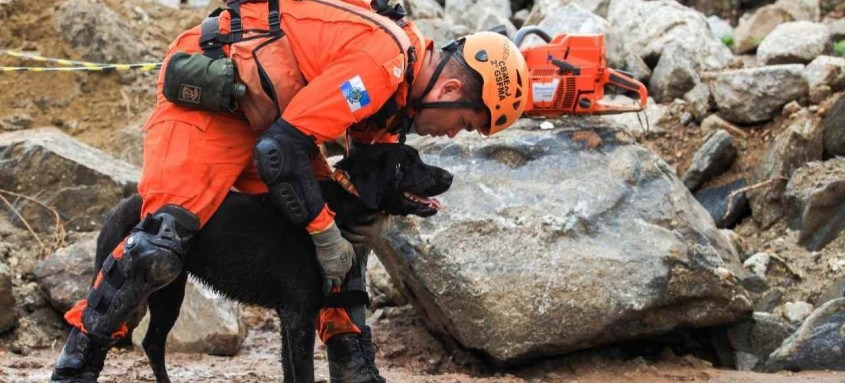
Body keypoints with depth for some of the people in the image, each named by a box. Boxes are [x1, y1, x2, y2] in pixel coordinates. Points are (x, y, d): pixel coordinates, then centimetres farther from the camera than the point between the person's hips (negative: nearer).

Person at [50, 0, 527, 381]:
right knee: (165, 236, -25)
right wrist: (326, 232, -20)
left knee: (348, 236, 9)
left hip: (269, 113, 10)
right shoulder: (381, 64, -28)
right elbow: (279, 150, -31)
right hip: (207, 90, -10)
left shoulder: (405, 75, 3)